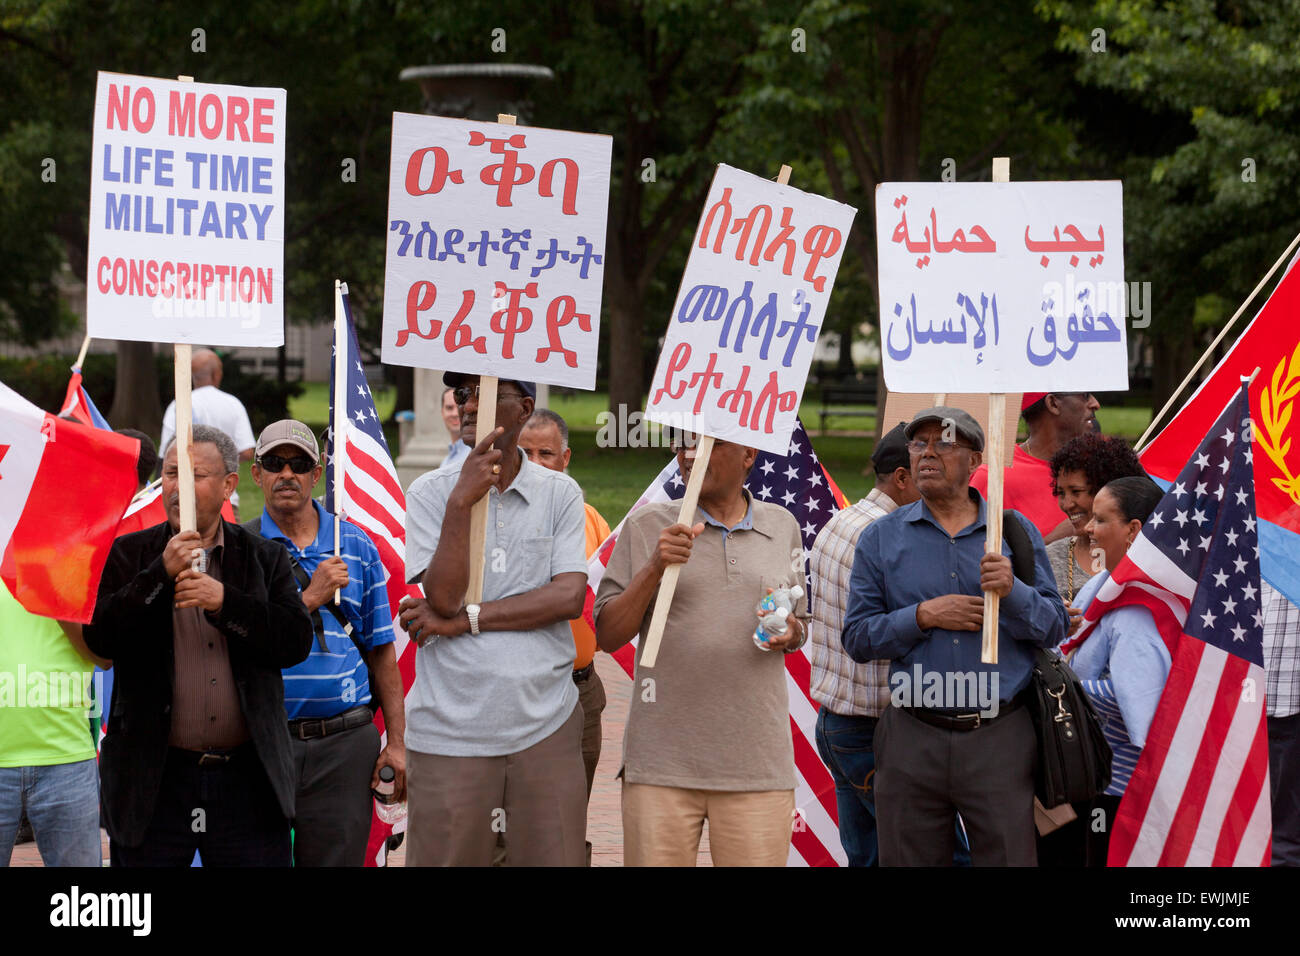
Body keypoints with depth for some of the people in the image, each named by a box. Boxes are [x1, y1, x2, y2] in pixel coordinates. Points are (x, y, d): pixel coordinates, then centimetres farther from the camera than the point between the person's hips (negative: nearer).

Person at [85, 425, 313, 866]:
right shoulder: (129, 555, 5)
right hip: (152, 780, -1)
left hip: (247, 778, 1)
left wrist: (225, 602, -14)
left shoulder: (265, 559, 9)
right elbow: (101, 639, -7)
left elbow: (297, 642, -2)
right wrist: (162, 574, -16)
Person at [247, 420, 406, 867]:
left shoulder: (356, 545, 9)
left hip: (344, 746, 1)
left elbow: (381, 650, 10)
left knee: (338, 857, 3)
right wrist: (311, 597, -14)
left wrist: (396, 741, 3)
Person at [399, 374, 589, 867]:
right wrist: (461, 502, -20)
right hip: (450, 729, -1)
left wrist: (465, 619, -11)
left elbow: (570, 598, -6)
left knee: (555, 857, 1)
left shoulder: (560, 493, 6)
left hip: (546, 726, 1)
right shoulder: (430, 492, 3)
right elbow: (444, 597, -9)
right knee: (446, 857, -1)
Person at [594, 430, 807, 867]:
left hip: (756, 764, 1)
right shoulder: (645, 527, 5)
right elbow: (607, 636, 2)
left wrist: (789, 633, -1)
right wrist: (654, 568, -12)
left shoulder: (781, 527, 12)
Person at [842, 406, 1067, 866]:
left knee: (1008, 856, -3)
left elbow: (1054, 627, 4)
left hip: (999, 740, -1)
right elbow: (857, 637, 4)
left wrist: (1012, 592, -15)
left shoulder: (1016, 531, 8)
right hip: (911, 740, 1)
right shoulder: (881, 538, 8)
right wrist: (923, 616, -10)